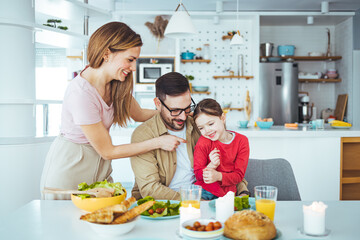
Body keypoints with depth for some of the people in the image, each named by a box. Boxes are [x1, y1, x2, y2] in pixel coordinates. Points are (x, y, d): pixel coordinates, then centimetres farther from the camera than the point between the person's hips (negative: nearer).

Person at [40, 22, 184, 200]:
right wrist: (158, 142, -20)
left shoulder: (116, 83, -8)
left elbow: (138, 114, 11)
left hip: (99, 165, 7)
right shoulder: (81, 93, -30)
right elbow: (108, 151, -22)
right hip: (69, 169, -6)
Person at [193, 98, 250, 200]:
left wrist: (218, 176, -20)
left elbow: (239, 175, -1)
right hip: (206, 190, -1)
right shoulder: (203, 142, -3)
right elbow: (198, 174, 0)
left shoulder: (241, 141, 0)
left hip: (229, 191, 2)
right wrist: (211, 166, -21)